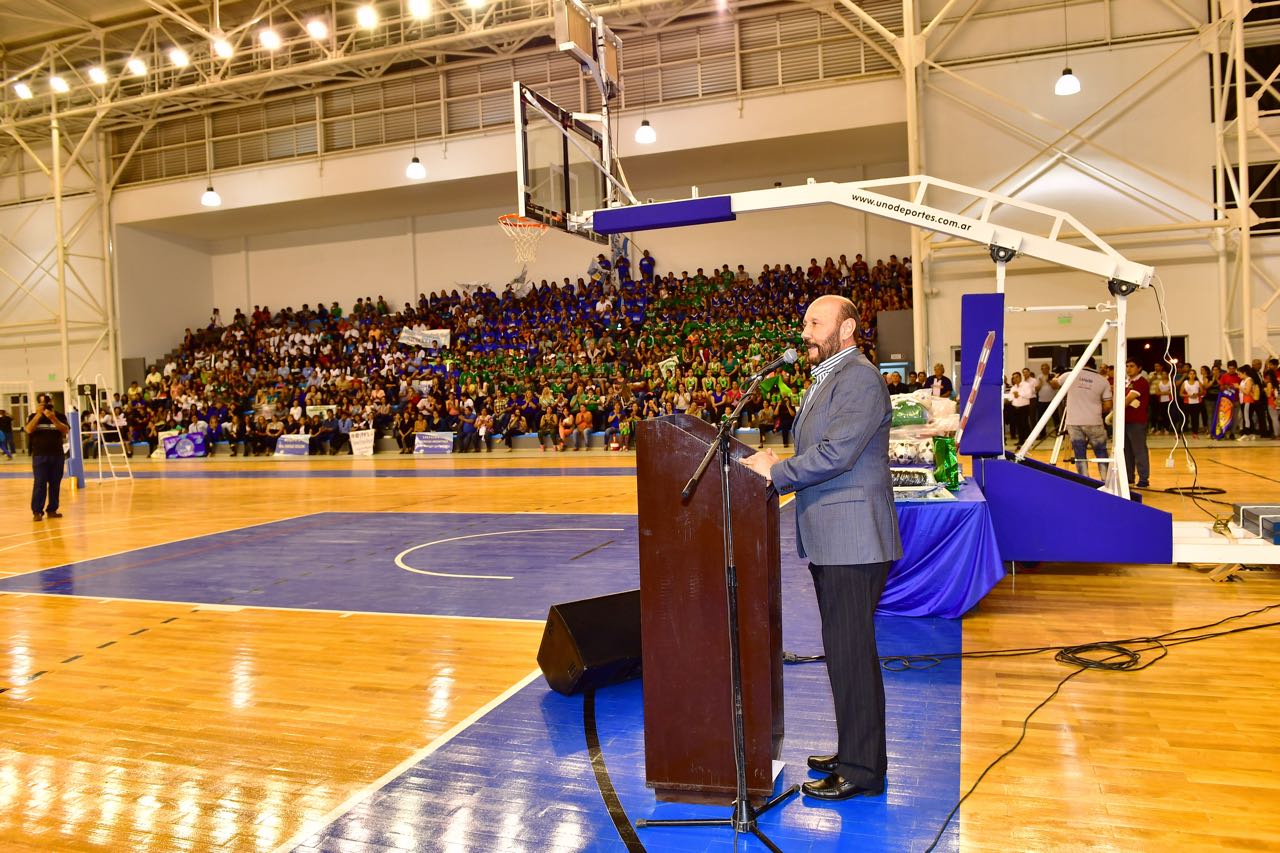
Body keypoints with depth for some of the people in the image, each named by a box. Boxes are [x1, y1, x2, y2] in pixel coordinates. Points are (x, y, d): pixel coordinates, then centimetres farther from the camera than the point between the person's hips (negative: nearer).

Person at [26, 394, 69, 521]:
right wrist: (38, 414, -18)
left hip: (57, 455, 2)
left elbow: (66, 430, -9)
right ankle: (37, 511, -4)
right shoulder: (34, 416, 5)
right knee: (40, 483, -6)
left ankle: (52, 510, 11)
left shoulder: (59, 416, 6)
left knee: (55, 484, 4)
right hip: (39, 455, -2)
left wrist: (53, 418, -21)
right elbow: (29, 430, -12)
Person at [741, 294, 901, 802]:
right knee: (844, 651, 18)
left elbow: (836, 454, -23)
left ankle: (862, 771, 9)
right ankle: (854, 752, 31)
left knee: (852, 654, -3)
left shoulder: (859, 379, -14)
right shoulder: (826, 379, 19)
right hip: (830, 541, 11)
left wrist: (776, 472, -15)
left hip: (853, 541, -11)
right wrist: (777, 468, 5)